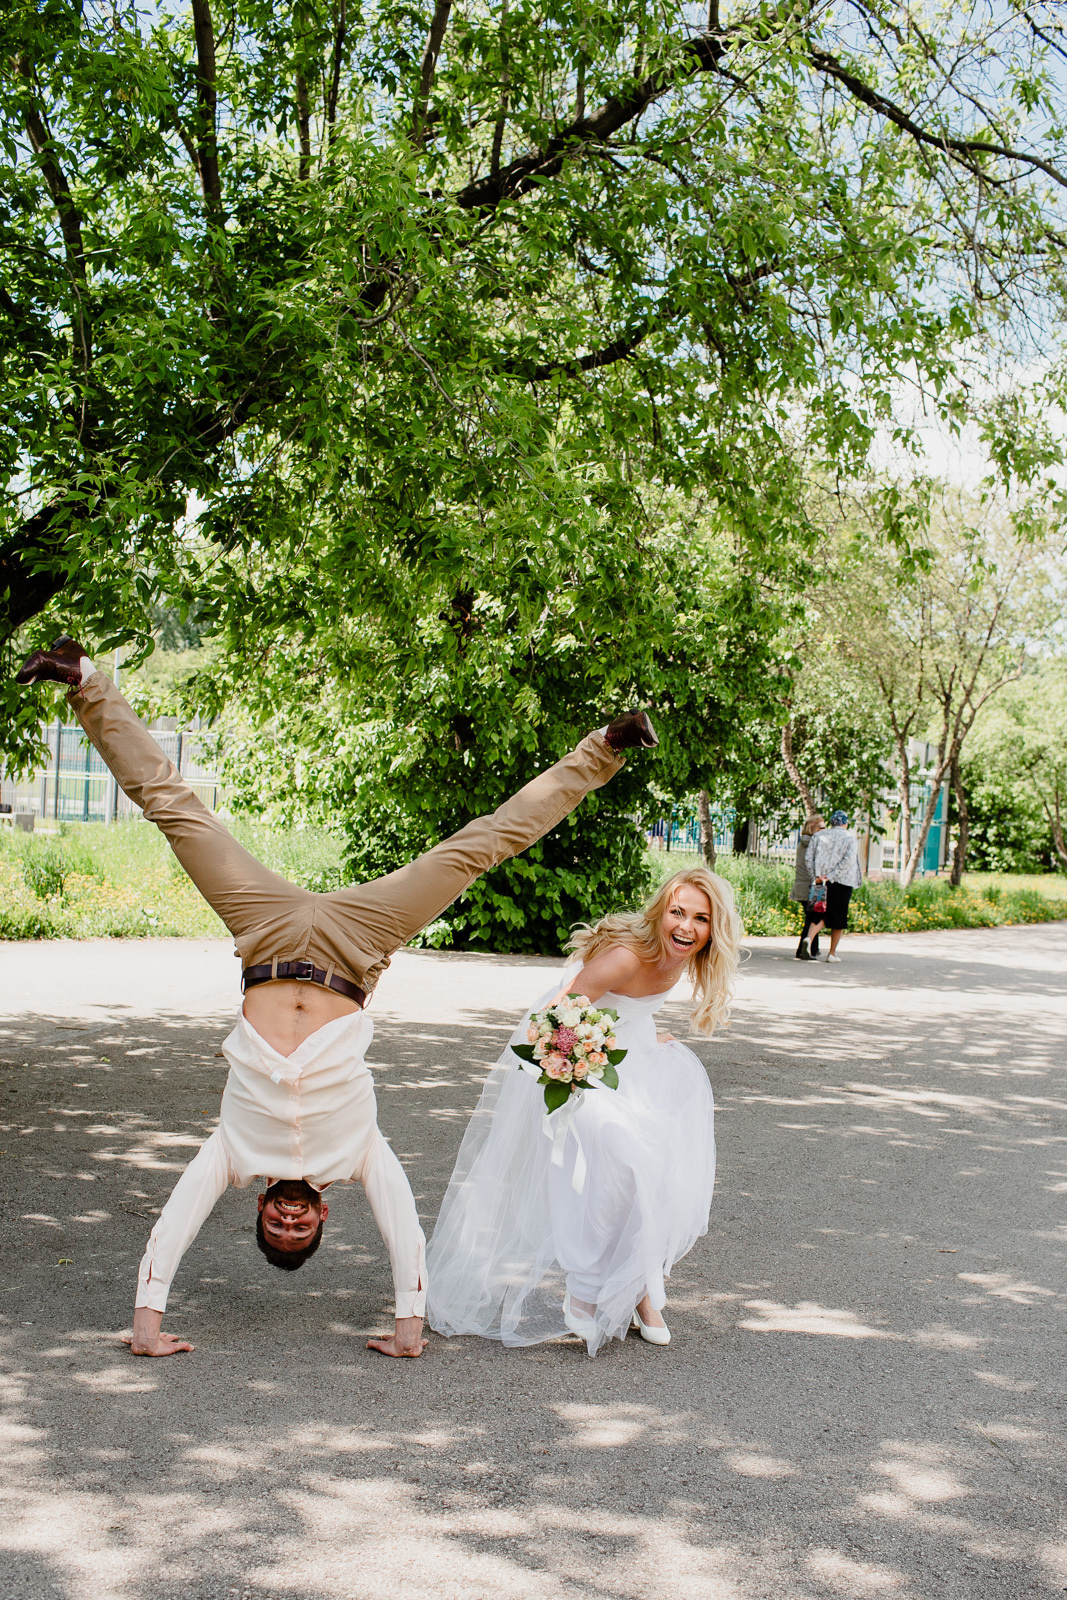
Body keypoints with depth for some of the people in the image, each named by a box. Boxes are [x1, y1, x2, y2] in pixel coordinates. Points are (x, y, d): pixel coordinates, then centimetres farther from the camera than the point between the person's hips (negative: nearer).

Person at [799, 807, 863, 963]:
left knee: (821, 915, 7)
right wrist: (832, 876, -15)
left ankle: (808, 939, -21)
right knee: (839, 917, 8)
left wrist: (815, 877, -3)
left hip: (821, 882, 3)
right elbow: (848, 860, -13)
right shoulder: (849, 837, 0)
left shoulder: (818, 836, 9)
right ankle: (832, 953, 12)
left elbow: (809, 858, 1)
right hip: (842, 883, -3)